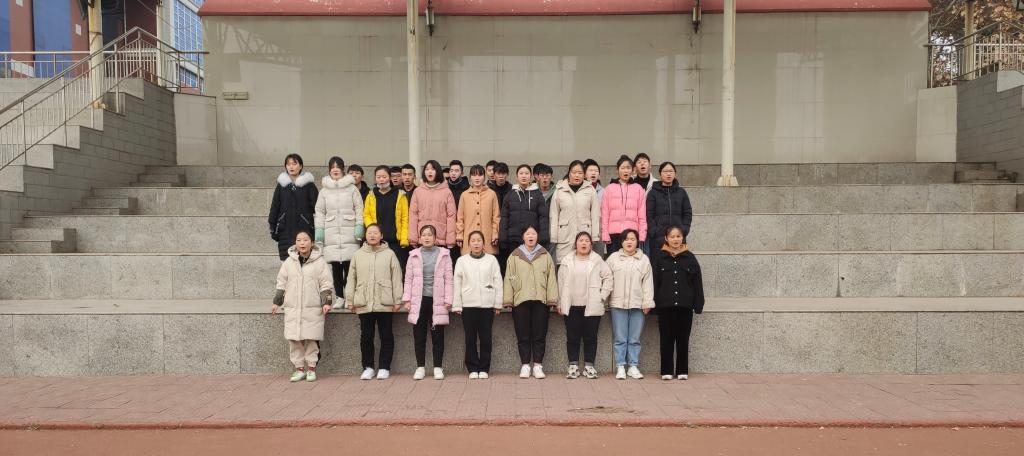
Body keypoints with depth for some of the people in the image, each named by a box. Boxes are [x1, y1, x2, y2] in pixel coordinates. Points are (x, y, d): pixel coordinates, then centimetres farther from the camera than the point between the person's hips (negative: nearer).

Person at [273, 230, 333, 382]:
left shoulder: (319, 262, 0)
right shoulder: (289, 262, 8)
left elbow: (325, 284, 0)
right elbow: (281, 283, 14)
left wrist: (326, 302, -7)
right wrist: (277, 302, 12)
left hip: (313, 308, -3)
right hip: (292, 308, 3)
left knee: (311, 339, 0)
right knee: (294, 339, 3)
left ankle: (311, 368, 12)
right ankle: (299, 368, 13)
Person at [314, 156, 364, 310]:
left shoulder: (352, 188, 6)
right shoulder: (324, 190, 12)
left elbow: (359, 209, 4)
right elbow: (319, 212, 12)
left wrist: (359, 226, -5)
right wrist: (318, 230, 3)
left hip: (349, 233, -2)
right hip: (331, 233, 2)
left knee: (349, 265, -7)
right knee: (335, 266, 2)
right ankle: (339, 296, 10)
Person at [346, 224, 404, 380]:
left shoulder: (389, 254, 2)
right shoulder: (358, 255, 8)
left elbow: (396, 279, 0)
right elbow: (351, 279, 9)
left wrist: (397, 300, -4)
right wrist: (350, 300, 5)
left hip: (385, 303, -2)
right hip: (364, 303, 2)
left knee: (386, 336, 5)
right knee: (366, 337, 8)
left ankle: (384, 367, 15)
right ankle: (368, 367, 19)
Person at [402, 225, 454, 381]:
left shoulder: (444, 254, 3)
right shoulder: (414, 255, 7)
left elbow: (448, 279, 1)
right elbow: (408, 279, 7)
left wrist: (448, 300, -5)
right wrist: (407, 299, -1)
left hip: (437, 301, -1)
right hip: (418, 301, 2)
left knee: (437, 336, 3)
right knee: (419, 336, 6)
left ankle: (437, 367, 13)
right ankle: (420, 367, 16)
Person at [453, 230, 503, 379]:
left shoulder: (491, 260, 5)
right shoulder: (462, 261, 6)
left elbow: (497, 282, 4)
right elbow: (457, 284, 5)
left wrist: (498, 304, 1)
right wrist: (456, 305, 1)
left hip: (487, 304, 0)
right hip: (468, 305, 0)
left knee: (485, 338, 3)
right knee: (470, 339, 4)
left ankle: (484, 368, 13)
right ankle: (473, 368, 13)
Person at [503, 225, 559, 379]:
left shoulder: (545, 256, 9)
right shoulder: (514, 256, 9)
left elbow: (551, 278, 5)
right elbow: (509, 278, 6)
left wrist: (552, 299, -2)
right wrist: (508, 300, -1)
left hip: (541, 300, 0)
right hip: (520, 301, 0)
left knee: (540, 335, 3)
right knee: (523, 335, 4)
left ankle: (538, 365, 11)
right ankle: (525, 365, 12)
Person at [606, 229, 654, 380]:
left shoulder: (644, 259, 7)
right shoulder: (613, 258, 6)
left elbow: (648, 282, 4)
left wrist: (647, 302, -1)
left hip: (637, 305, 1)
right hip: (618, 304, 0)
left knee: (635, 339, 5)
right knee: (620, 339, 2)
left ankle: (633, 366, 15)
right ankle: (620, 367, 9)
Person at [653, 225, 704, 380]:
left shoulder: (689, 257, 3)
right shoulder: (660, 257, 2)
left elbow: (697, 282, 3)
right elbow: (655, 282, 1)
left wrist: (698, 304, -1)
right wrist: (654, 303, -4)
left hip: (685, 305, 0)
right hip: (665, 305, 0)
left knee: (683, 339, 7)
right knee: (666, 339, 5)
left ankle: (682, 370, 17)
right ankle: (667, 370, 13)